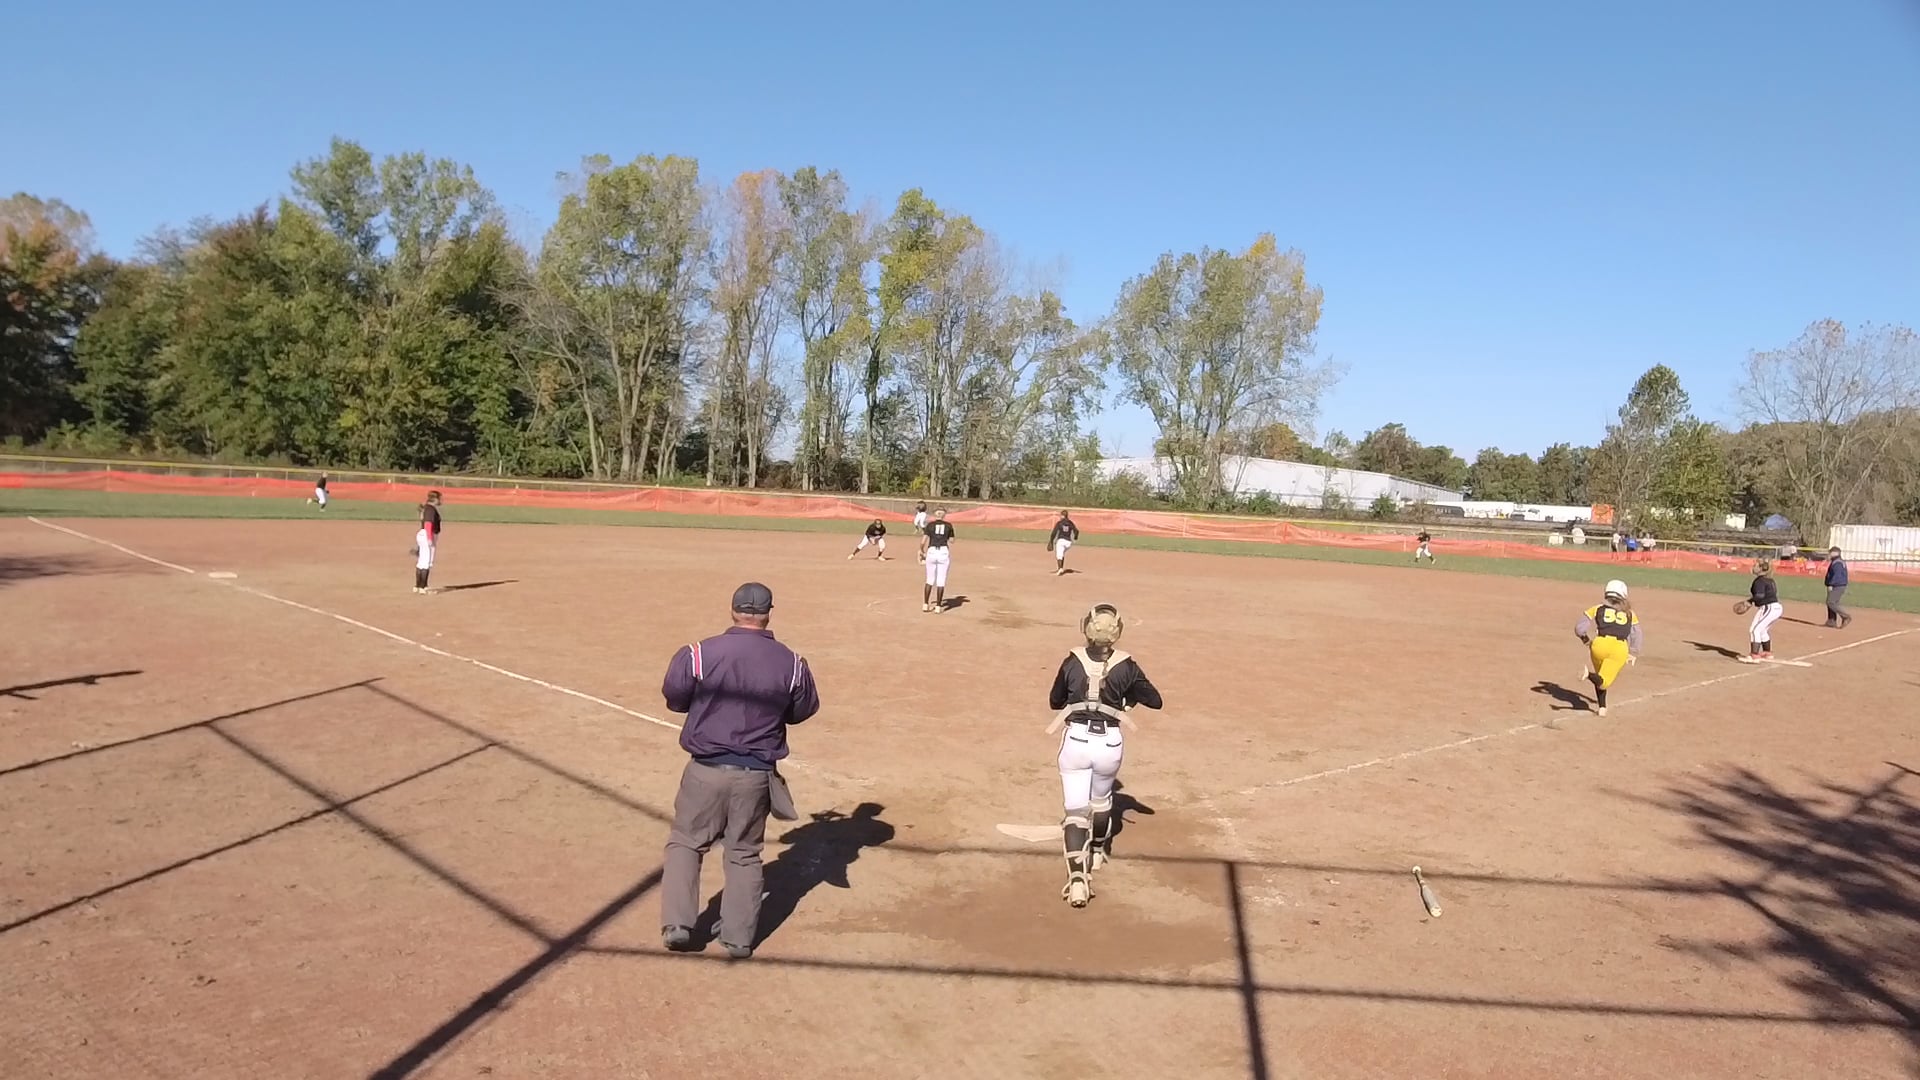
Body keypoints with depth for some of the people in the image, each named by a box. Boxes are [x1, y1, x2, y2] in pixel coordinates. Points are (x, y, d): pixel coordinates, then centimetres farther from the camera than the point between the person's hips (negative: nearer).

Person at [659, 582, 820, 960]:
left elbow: (675, 699, 1)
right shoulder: (791, 663, -9)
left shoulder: (698, 654, -13)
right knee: (745, 854, 17)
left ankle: (677, 925, 11)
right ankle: (739, 937, 21)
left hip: (706, 770, -1)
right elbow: (802, 711, 6)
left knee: (685, 843, 18)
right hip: (757, 774, 1)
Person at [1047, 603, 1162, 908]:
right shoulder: (1126, 665, -4)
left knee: (1075, 810, 1)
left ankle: (1077, 877, -14)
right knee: (1101, 799, 28)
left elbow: (1054, 702, 9)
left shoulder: (1072, 660, -2)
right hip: (1109, 743, 1)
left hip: (1075, 740, -1)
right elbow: (1155, 700, 4)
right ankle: (1097, 852, 49)